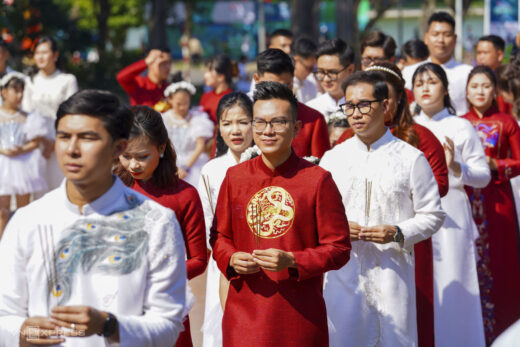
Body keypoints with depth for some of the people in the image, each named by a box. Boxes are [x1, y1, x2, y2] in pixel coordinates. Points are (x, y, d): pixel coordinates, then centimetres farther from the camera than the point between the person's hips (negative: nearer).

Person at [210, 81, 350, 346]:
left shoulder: (317, 180, -2)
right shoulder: (235, 177, 8)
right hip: (244, 311, 2)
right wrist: (231, 259, -6)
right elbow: (219, 236, 16)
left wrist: (292, 261, -16)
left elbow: (339, 248, -1)